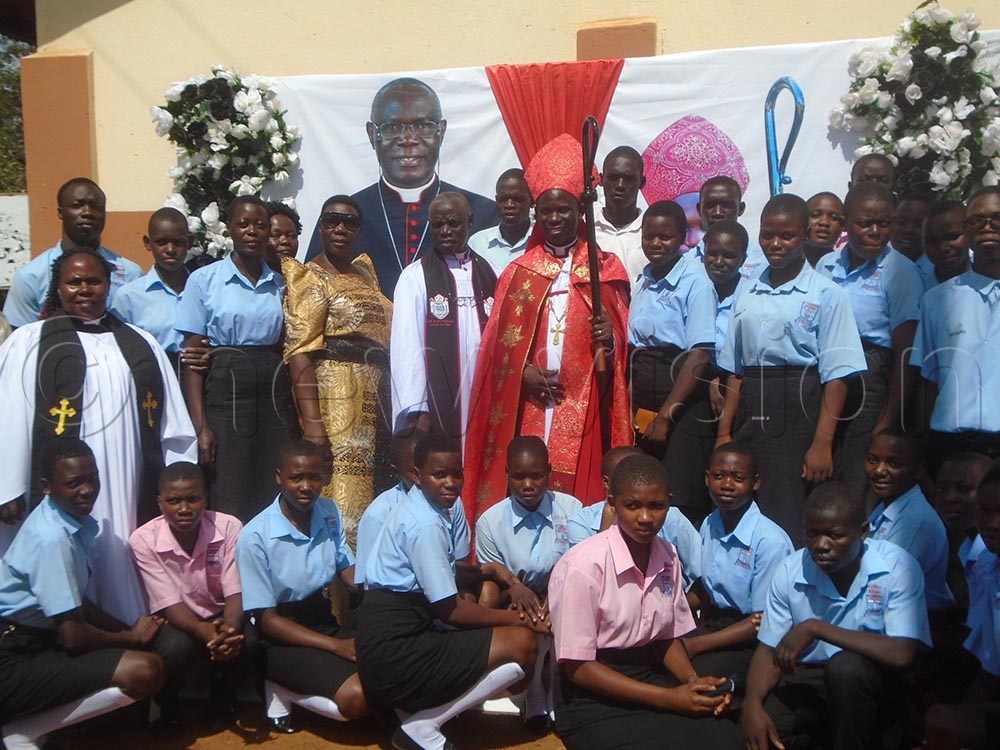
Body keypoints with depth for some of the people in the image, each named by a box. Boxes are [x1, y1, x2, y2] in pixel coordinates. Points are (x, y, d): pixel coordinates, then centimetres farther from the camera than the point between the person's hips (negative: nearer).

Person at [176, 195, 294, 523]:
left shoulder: (280, 284, 10)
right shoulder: (204, 280, 0)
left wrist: (294, 416, 5)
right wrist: (201, 426, -11)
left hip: (275, 392, 3)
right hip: (225, 390, -3)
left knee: (273, 503, 4)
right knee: (228, 506, -2)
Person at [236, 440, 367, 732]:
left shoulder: (330, 512, -2)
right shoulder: (255, 538, -20)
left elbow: (347, 569, 8)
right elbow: (266, 620, -15)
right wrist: (337, 645, -22)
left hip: (324, 621, 7)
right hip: (282, 635, -6)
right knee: (357, 696, -27)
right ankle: (280, 692, 0)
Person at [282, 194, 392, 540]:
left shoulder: (365, 271, 18)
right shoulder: (310, 279, -3)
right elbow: (299, 352, -13)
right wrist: (312, 422, -23)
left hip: (375, 398, 7)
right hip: (336, 396, -7)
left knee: (371, 489, 10)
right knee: (341, 495, -8)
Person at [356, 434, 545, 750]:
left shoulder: (431, 509, 11)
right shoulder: (425, 525, -18)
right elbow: (450, 610, -16)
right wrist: (516, 618, -5)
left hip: (386, 643, 10)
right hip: (395, 654, -10)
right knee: (522, 643, -15)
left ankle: (410, 707, 7)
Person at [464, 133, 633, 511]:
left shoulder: (606, 269, 8)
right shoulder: (518, 271, 11)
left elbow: (622, 340, 6)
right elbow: (498, 342, 9)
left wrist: (609, 341, -16)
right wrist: (524, 371, -8)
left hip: (583, 409, -1)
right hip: (527, 407, 1)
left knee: (580, 491, -2)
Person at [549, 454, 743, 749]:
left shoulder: (667, 557, 2)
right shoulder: (583, 566, -19)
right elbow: (578, 667, -15)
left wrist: (693, 680, -7)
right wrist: (668, 698, -17)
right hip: (593, 696, -5)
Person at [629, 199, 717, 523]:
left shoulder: (695, 283, -10)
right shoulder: (642, 281, 11)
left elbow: (700, 355, -16)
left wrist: (666, 414, -18)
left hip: (683, 405, -6)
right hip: (642, 404, 6)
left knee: (682, 503, -3)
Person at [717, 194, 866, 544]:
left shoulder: (825, 294, -1)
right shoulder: (748, 295, 13)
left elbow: (836, 376, -7)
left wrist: (823, 443, -14)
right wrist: (724, 432, 7)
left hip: (799, 414, -4)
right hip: (751, 416, 4)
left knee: (789, 524, -5)